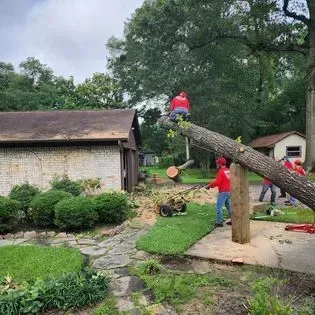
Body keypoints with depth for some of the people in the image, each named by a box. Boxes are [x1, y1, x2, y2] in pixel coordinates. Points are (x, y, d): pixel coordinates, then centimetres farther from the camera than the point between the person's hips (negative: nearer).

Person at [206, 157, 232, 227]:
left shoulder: (221, 171, -15)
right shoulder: (228, 171, 11)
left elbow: (217, 182, -21)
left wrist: (209, 185, -9)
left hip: (223, 192, -9)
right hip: (229, 191, 9)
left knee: (219, 207, -4)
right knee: (229, 206, 16)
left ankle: (219, 222, -2)